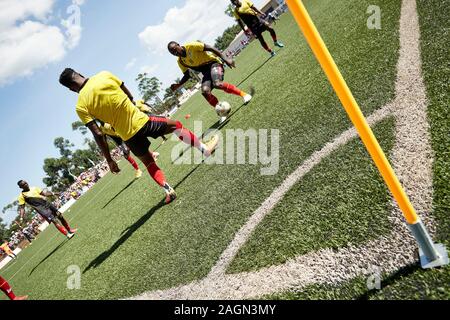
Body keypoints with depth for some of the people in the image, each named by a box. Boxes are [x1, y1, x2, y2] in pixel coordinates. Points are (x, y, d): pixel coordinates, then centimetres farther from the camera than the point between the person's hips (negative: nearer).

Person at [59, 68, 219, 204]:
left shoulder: (81, 106, -6)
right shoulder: (104, 75, -5)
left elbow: (98, 134, -10)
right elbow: (130, 96, 4)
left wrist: (109, 160, -2)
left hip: (128, 136, 1)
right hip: (141, 120, -1)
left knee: (149, 163, 24)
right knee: (176, 125, 23)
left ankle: (168, 190, 12)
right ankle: (205, 148, 28)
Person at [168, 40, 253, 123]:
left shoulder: (191, 46, -15)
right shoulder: (180, 62, 5)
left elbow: (210, 48, -16)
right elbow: (187, 75, 17)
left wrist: (225, 59, -22)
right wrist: (178, 85, -1)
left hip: (213, 63, -5)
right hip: (206, 71, 6)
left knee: (217, 84, -33)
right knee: (205, 91, -22)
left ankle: (243, 94, -16)